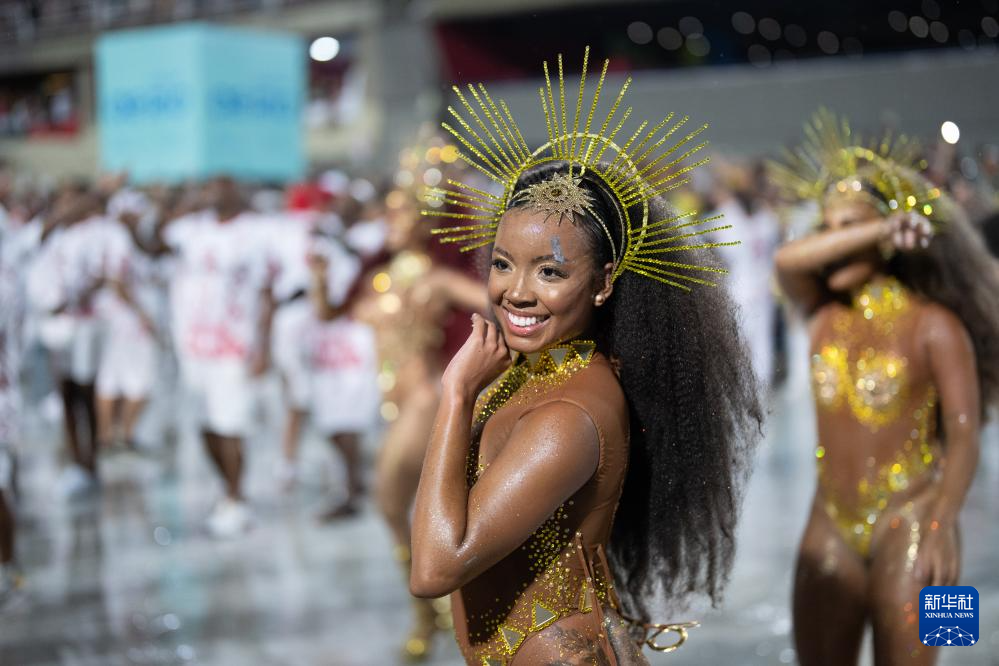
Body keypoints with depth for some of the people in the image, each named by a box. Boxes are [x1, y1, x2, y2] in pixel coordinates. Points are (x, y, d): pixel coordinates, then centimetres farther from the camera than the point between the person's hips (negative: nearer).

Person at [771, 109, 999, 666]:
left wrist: (941, 526, -23)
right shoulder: (826, 314, 6)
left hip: (908, 525, -5)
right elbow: (788, 261, -15)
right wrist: (883, 225, -17)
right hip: (831, 528, 5)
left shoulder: (934, 326, -7)